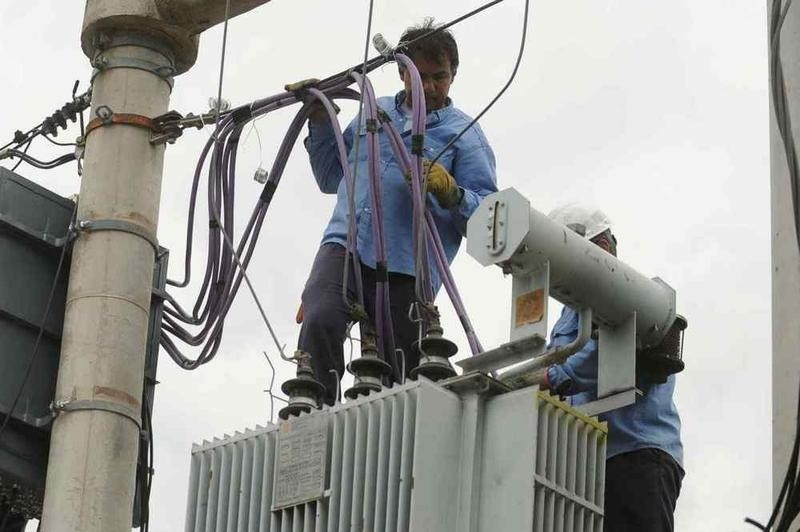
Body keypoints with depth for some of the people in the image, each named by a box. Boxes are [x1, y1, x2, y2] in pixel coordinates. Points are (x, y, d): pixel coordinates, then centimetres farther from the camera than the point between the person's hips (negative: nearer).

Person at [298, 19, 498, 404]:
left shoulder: (465, 136, 11)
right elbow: (331, 178, 34)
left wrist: (452, 194, -18)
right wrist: (320, 121, 21)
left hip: (407, 269, -2)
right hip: (344, 247, 2)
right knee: (320, 322, -26)